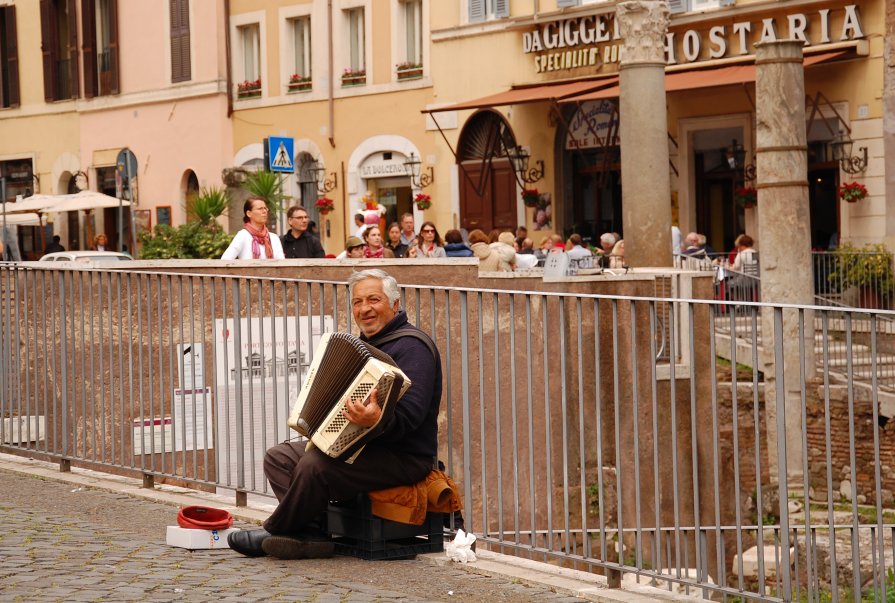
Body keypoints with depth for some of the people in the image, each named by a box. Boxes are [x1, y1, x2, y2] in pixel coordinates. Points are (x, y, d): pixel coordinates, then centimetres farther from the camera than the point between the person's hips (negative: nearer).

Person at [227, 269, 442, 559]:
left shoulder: (412, 347, -14)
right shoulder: (366, 343, 18)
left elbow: (410, 415, -27)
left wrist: (377, 421, -45)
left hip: (402, 458, -10)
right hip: (356, 445, 10)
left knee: (314, 466, -29)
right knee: (279, 457, -1)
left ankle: (275, 532, -5)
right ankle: (311, 535, -14)